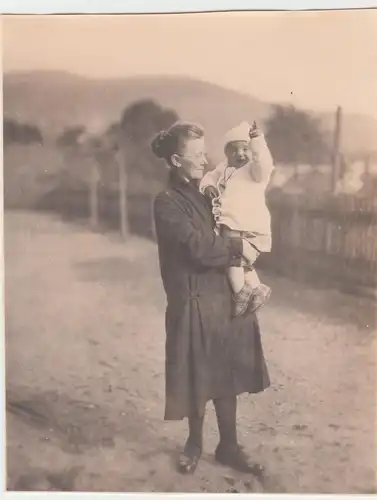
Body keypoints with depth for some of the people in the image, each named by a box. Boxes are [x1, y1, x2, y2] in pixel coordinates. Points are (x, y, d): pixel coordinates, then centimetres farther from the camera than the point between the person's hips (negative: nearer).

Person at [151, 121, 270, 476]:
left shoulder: (206, 193, 10)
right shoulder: (167, 202, -11)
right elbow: (198, 248, -19)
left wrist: (229, 253, -4)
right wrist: (236, 247, -8)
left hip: (226, 297, 6)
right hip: (195, 303, -6)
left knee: (225, 378, 12)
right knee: (197, 380, 9)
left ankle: (229, 447, 27)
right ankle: (195, 442, 32)